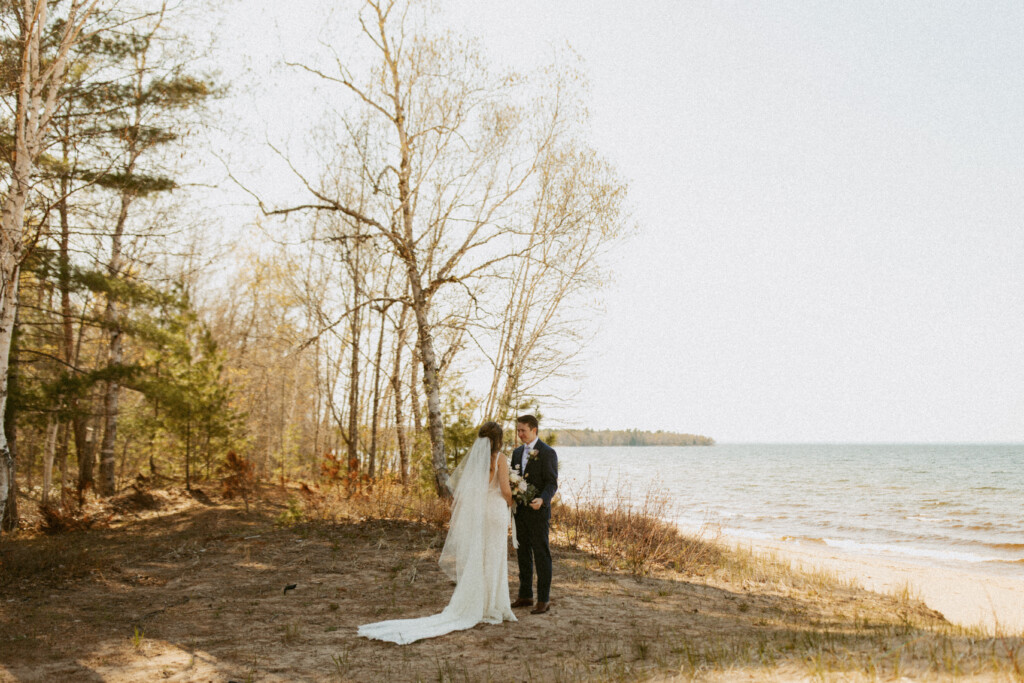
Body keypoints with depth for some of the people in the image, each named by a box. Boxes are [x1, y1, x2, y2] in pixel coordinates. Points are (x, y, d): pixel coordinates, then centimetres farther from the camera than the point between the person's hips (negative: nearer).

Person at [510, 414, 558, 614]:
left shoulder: (547, 453, -10)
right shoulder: (517, 453, 12)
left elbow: (552, 483, -13)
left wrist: (542, 500, -31)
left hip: (538, 511, -7)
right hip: (520, 511, 7)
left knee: (541, 555, -1)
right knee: (523, 554, 13)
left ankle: (544, 599, 6)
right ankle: (525, 596, 23)